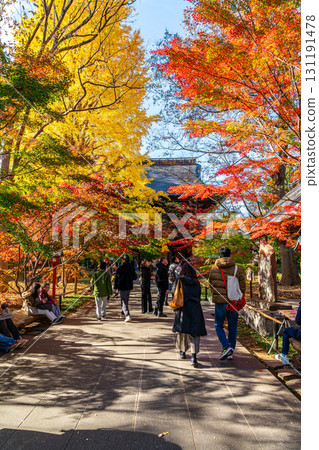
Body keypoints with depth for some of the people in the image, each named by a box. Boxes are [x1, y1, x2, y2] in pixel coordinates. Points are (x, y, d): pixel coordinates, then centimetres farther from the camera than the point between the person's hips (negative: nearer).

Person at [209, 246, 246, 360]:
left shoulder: (214, 269, -1)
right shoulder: (237, 269, -4)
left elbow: (211, 286, 9)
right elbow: (243, 287, 0)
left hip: (220, 302, -1)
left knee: (218, 326, 12)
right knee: (232, 327, 13)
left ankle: (226, 347, -7)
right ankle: (230, 353, 18)